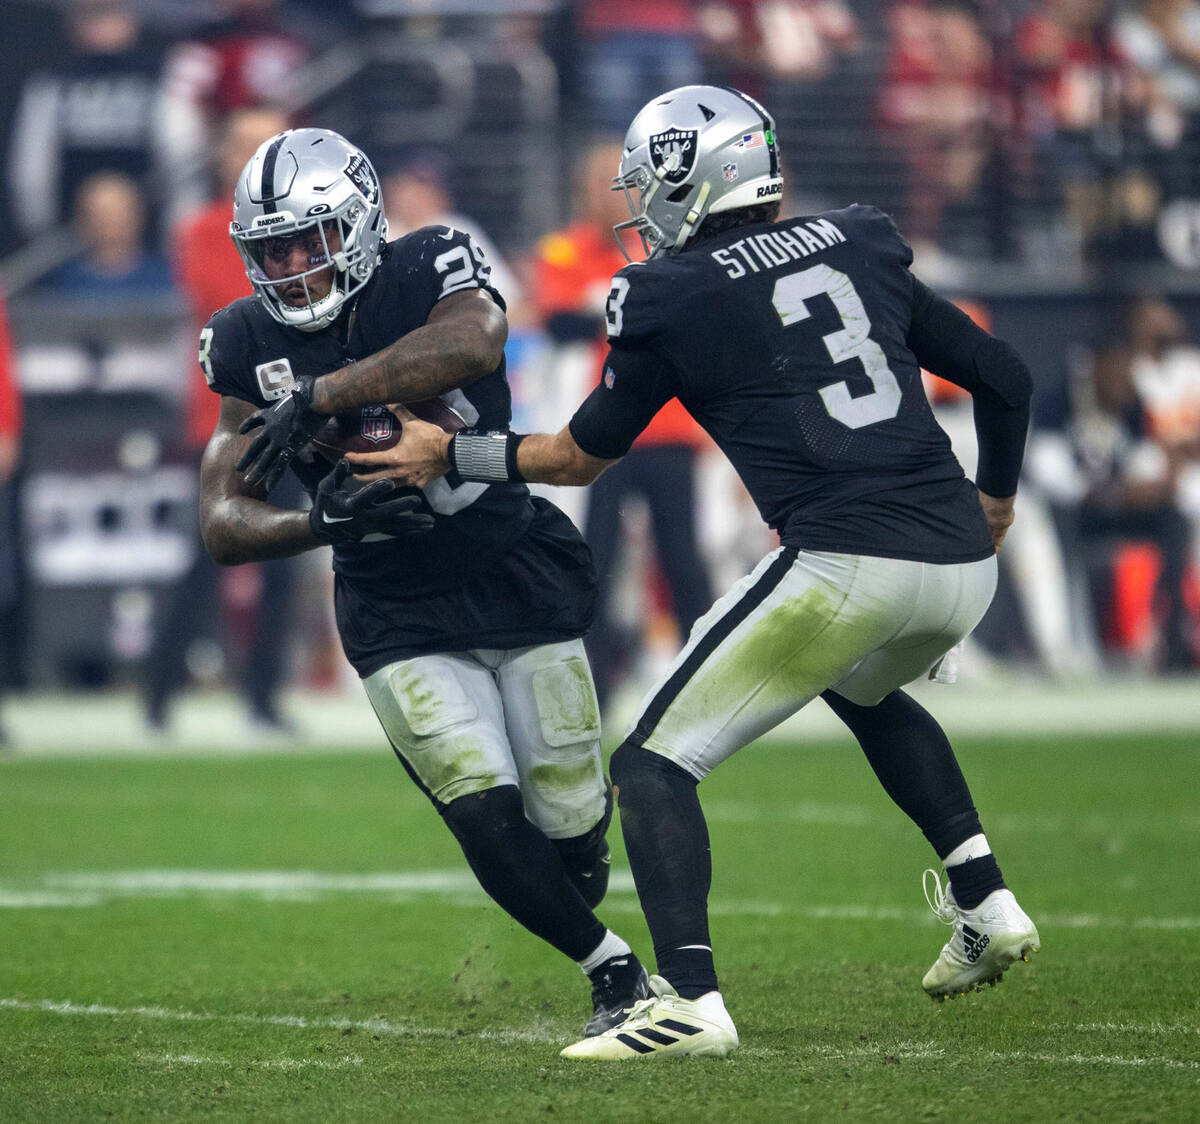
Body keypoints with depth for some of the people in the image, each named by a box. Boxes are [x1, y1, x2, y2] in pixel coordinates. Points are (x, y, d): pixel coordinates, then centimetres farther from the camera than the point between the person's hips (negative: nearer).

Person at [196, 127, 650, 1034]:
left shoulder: (428, 271, -13)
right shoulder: (250, 346, -4)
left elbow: (474, 342, -39)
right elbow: (225, 525, -8)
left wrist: (317, 399, -40)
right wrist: (324, 523, -29)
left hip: (517, 580, -2)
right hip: (400, 618, 2)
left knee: (570, 831, 1)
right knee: (488, 821, -14)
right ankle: (615, 971, 10)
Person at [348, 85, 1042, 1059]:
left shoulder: (670, 297, 2)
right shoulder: (861, 249, 17)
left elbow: (581, 455, 13)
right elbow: (1003, 375, 22)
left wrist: (450, 456, 26)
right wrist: (996, 493, 39)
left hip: (847, 564, -6)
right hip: (963, 563, 6)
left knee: (656, 762, 3)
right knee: (867, 693, 38)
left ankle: (692, 999, -12)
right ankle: (983, 900, 26)